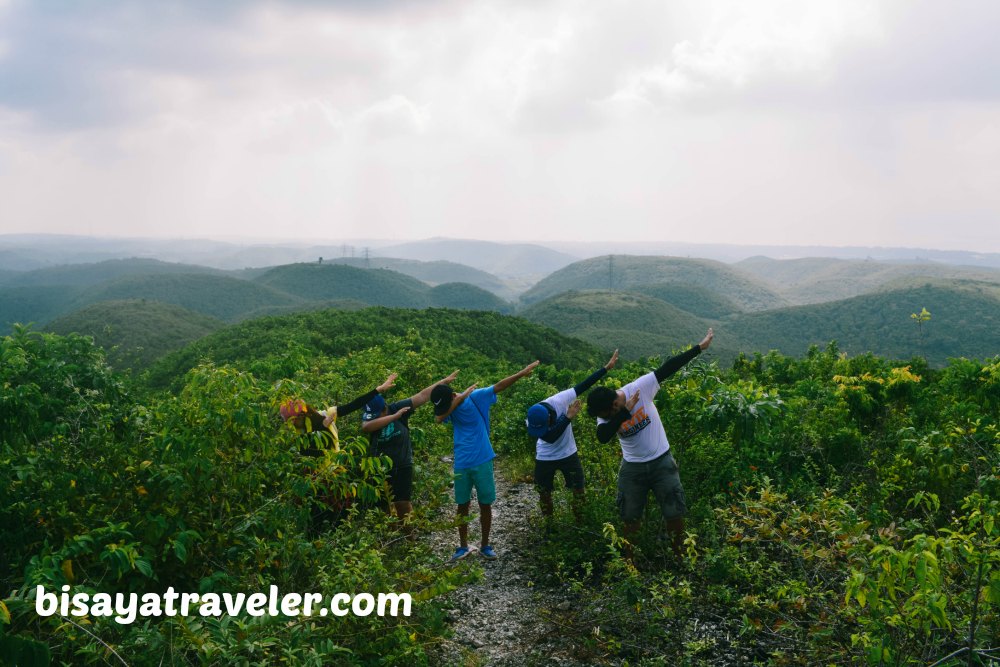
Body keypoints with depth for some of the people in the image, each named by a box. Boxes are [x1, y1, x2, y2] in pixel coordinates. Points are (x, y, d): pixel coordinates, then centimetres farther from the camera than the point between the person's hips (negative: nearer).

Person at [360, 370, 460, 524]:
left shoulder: (397, 408, -11)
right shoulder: (368, 416, -9)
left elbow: (422, 395, -9)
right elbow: (366, 427, -33)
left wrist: (445, 381, -9)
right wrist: (395, 416, -33)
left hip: (402, 466, -1)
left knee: (403, 504, 5)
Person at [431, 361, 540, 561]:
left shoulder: (476, 397, -9)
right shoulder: (447, 406, -1)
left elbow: (499, 386, -12)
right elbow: (439, 418, -21)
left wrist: (522, 373, -18)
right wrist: (459, 400, -21)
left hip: (482, 461, -2)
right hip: (461, 464, 3)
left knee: (485, 505, 8)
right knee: (462, 506, 10)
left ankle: (485, 545, 23)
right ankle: (464, 546, 24)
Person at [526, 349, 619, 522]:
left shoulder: (560, 401, -30)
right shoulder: (531, 421, -27)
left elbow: (584, 385, -23)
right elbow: (550, 437, -39)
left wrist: (607, 367, -22)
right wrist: (568, 417, -47)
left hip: (568, 454, 0)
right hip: (545, 459, 0)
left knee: (578, 490, 6)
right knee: (544, 493, 13)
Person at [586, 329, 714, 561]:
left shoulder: (640, 388, -21)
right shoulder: (604, 414, -12)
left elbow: (668, 368, -21)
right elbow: (603, 437, -31)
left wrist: (700, 347, -20)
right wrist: (625, 411, -37)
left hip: (661, 461, -2)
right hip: (632, 468, 2)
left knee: (675, 514, 5)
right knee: (630, 518, 12)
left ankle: (679, 555, 25)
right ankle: (628, 558, 31)